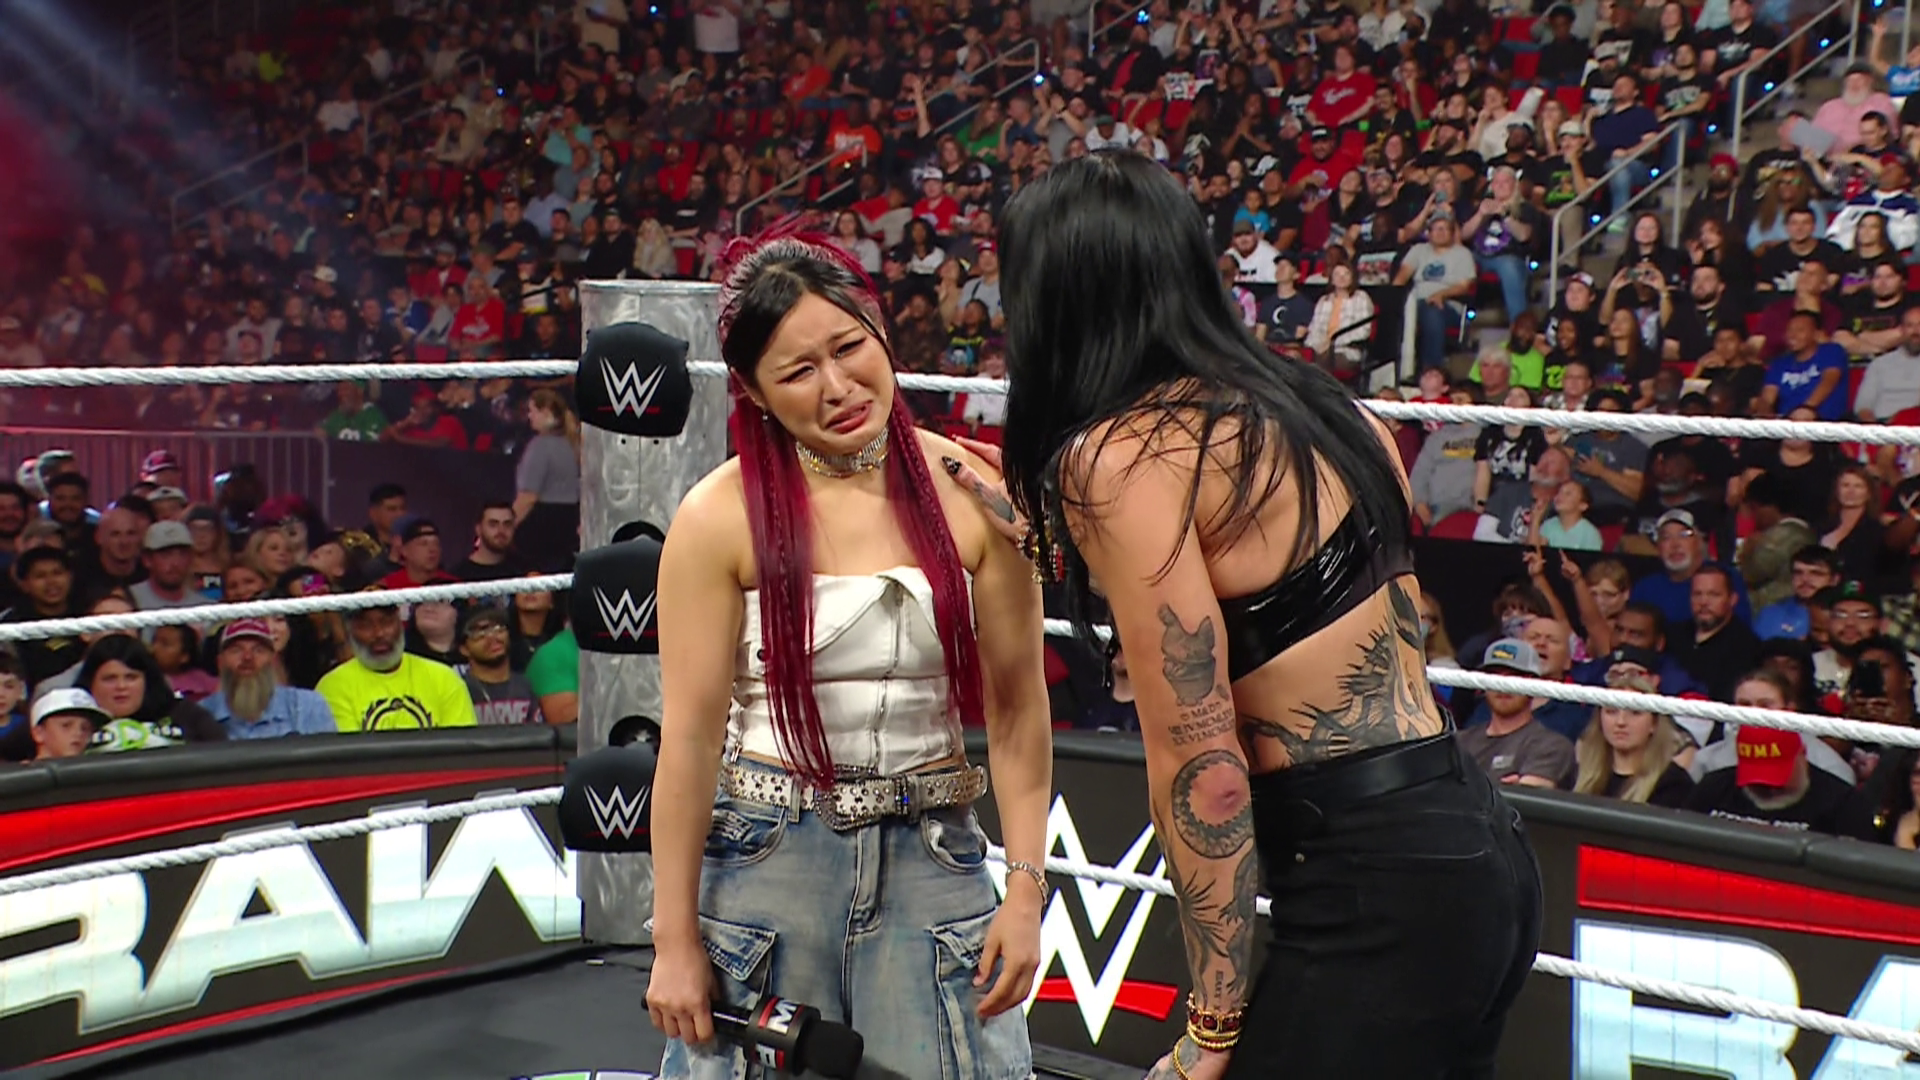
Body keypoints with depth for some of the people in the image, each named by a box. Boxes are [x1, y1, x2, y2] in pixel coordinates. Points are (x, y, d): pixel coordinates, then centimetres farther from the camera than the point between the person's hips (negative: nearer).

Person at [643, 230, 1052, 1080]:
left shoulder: (971, 491, -5)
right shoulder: (720, 517, -9)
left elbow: (1017, 707, -2)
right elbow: (691, 736, -8)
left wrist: (1025, 889, -6)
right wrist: (675, 940, -6)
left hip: (931, 861, 1)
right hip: (765, 864, -1)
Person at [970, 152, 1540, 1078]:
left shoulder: (1120, 455, -12)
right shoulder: (1307, 407, 10)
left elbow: (1199, 767, -15)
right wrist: (1050, 528, 31)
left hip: (1378, 894, -8)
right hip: (1473, 849, 9)